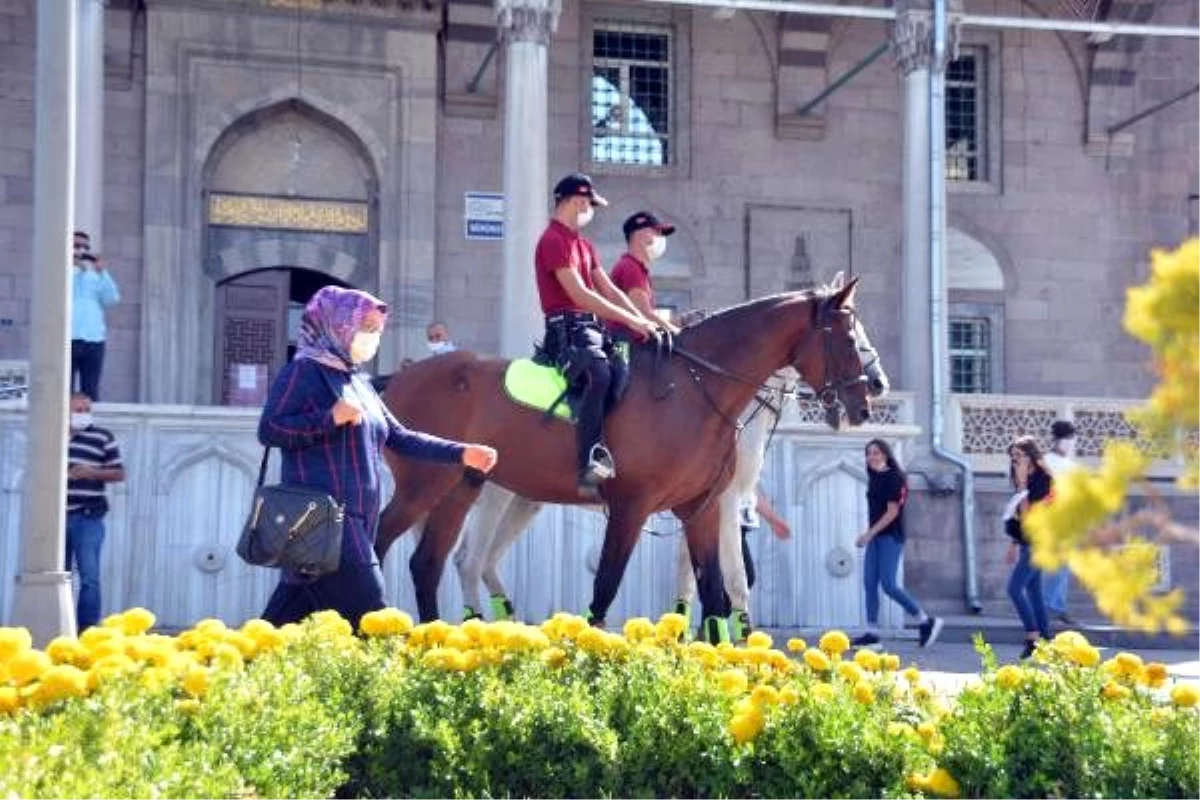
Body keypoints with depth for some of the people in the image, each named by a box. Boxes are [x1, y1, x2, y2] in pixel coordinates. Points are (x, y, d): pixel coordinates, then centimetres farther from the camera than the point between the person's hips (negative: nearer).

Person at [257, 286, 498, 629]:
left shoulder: (358, 381, 18)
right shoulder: (304, 371, -5)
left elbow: (401, 438, 20)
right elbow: (269, 430, -12)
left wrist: (460, 453, 13)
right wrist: (331, 417, -19)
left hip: (357, 517, 8)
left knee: (297, 609, 7)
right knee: (368, 617, -11)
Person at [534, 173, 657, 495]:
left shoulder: (583, 244, 24)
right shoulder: (553, 241, -8)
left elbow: (609, 290, 20)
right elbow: (580, 295, -17)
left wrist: (644, 322, 6)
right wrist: (631, 321, -16)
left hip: (591, 327, 10)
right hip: (567, 329, -10)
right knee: (599, 373, -36)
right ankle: (592, 466, -42)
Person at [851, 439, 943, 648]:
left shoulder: (894, 478, -10)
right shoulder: (874, 478, 15)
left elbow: (892, 512, -15)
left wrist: (869, 533, -18)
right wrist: (869, 535, 7)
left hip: (891, 537, -8)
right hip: (875, 537, 8)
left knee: (888, 585, -12)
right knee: (869, 583, 2)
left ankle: (926, 621, 0)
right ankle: (871, 633, 3)